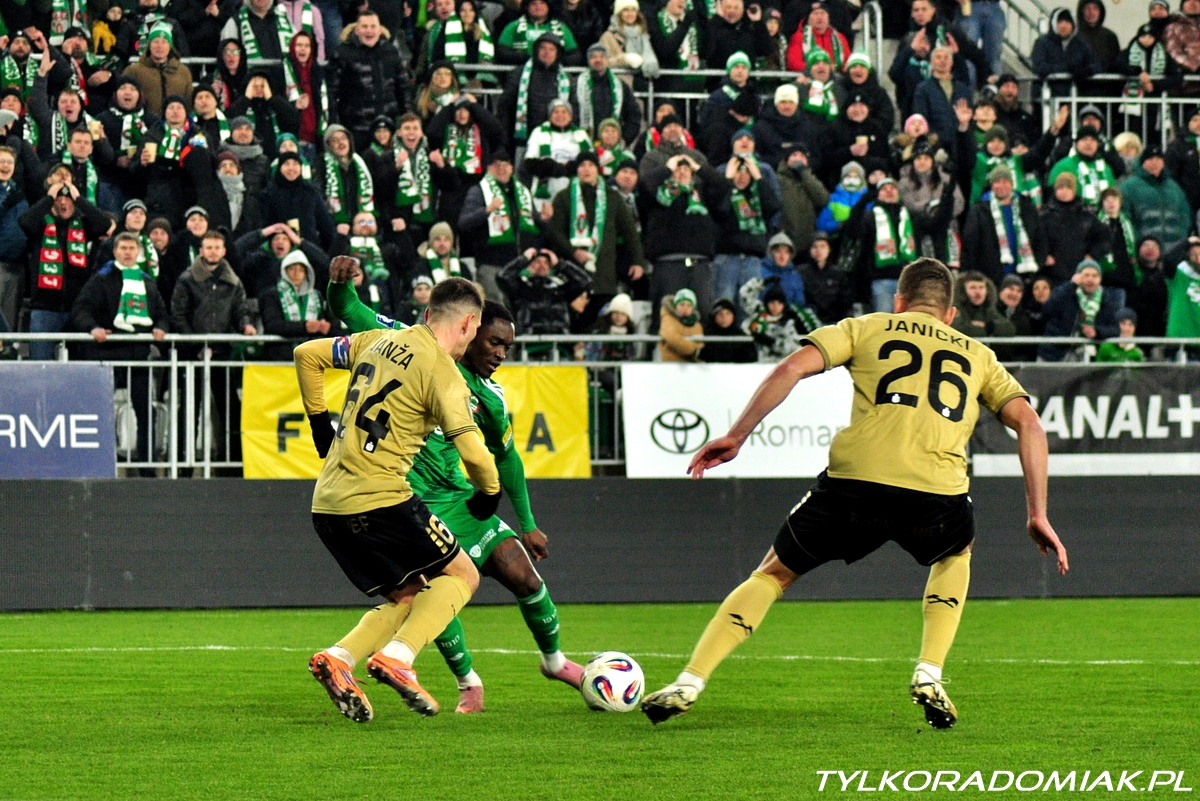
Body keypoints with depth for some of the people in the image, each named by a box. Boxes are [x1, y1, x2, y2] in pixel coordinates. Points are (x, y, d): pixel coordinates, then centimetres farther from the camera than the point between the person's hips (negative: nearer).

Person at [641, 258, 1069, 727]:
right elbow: (1029, 424, 17)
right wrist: (1038, 516, 18)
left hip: (853, 482, -1)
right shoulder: (977, 356, 27)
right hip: (937, 495, 1)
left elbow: (792, 368, 7)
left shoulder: (865, 329, 22)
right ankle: (929, 677, 19)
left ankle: (689, 683, 7)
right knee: (956, 554, 36)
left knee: (773, 574, 19)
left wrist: (737, 436, 10)